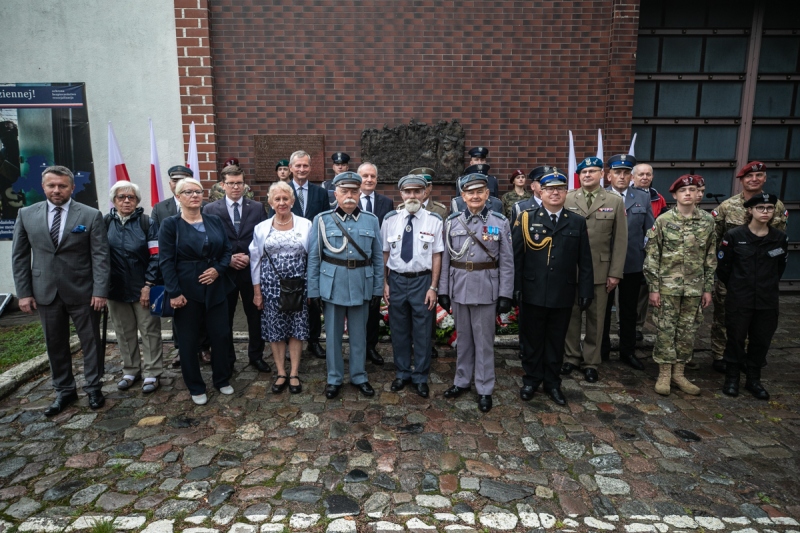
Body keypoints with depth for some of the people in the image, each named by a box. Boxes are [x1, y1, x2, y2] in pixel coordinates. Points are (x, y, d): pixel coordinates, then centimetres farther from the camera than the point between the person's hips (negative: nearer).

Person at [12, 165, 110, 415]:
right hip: (45, 292, 3)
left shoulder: (91, 215, -4)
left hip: (82, 292, -2)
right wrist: (24, 292, 1)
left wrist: (100, 291, -13)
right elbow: (19, 256, 6)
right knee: (55, 345, 12)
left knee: (91, 342, 7)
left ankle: (93, 388, 23)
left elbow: (100, 256, -7)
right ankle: (64, 391, 28)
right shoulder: (26, 214, 4)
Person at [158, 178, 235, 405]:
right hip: (187, 290, -3)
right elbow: (166, 261, -9)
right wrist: (174, 293, -15)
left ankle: (222, 379, 28)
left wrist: (218, 269, -11)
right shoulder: (170, 224, -4)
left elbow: (227, 250, 9)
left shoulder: (215, 221, 7)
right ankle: (196, 387, 23)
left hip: (216, 288, 3)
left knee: (221, 335, 8)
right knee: (189, 340, 7)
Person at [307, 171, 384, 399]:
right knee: (333, 334, 10)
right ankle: (334, 378, 26)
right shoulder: (322, 220, -2)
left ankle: (359, 376, 29)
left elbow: (378, 257, 6)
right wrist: (313, 289, -3)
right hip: (333, 284, -1)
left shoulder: (371, 220, 2)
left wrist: (378, 287, 3)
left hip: (361, 285, 1)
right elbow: (314, 257, -1)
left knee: (359, 334, 13)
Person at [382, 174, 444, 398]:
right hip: (396, 280, 2)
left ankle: (420, 377, 26)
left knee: (422, 331, 8)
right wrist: (384, 283, 2)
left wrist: (433, 287, -7)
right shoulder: (390, 219, -1)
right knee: (399, 330, 14)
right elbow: (385, 253, 3)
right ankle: (402, 373, 32)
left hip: (422, 280, -2)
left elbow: (437, 256, -6)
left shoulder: (434, 220, -7)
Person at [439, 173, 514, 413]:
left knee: (484, 339, 6)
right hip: (459, 288, 2)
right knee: (463, 337, 15)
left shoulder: (500, 222, -3)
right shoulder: (452, 222, 3)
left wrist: (506, 294, -7)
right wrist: (443, 290, 3)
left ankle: (485, 389, 20)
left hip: (486, 289, -2)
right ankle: (462, 381, 31)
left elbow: (507, 262, -3)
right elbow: (446, 258, 5)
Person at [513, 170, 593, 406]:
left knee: (556, 341, 13)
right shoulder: (526, 218, -1)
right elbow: (516, 256, -3)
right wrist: (516, 287, -8)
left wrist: (585, 291, 1)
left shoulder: (577, 222, 6)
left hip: (563, 295, 2)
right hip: (533, 293, -1)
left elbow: (584, 261, 5)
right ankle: (531, 379, 28)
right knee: (532, 339, 11)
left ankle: (552, 383, 29)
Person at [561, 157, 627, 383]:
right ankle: (571, 357, 23)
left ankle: (591, 362, 21)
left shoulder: (615, 201, 3)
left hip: (600, 270, 0)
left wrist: (615, 272, -5)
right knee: (571, 316, 9)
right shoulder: (567, 200, 2)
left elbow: (620, 240, 1)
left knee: (595, 318, 8)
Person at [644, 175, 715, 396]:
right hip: (667, 286, -3)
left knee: (687, 331, 10)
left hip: (694, 288, 3)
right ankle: (664, 374, 15)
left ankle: (678, 373, 22)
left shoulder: (707, 221, 3)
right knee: (665, 330, 3)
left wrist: (708, 288, 5)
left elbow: (710, 257, 8)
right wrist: (653, 287, -8)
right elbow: (651, 256, -5)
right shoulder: (663, 220, -5)